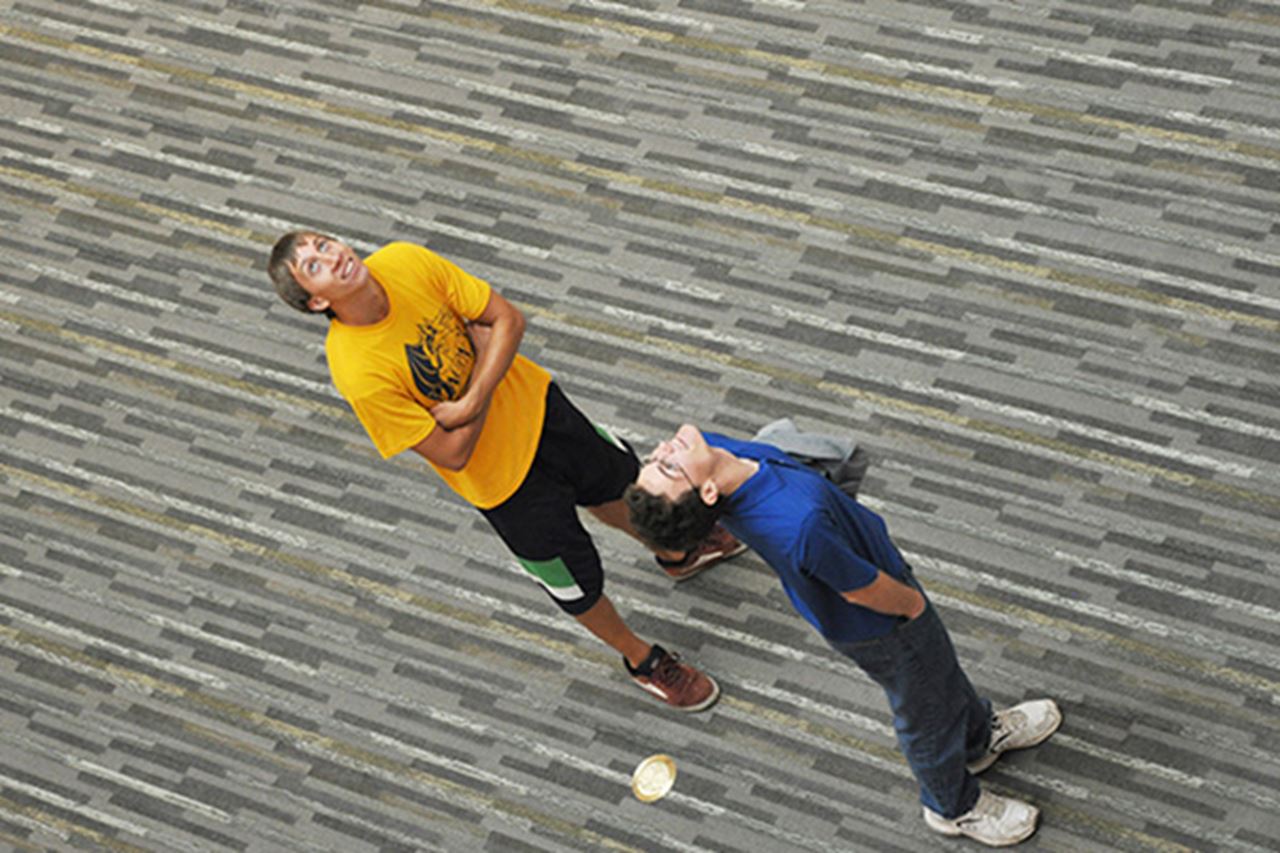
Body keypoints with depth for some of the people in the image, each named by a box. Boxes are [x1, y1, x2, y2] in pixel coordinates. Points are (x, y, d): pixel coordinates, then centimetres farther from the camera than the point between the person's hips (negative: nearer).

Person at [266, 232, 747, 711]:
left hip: (534, 401, 5)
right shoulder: (358, 375, -34)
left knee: (616, 482, 29)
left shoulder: (405, 261, -20)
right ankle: (644, 661, 46)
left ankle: (677, 552, 63)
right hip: (503, 477, -5)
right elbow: (452, 455, -27)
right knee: (580, 585, 15)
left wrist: (472, 400, -29)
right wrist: (480, 345, -21)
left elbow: (507, 320, -14)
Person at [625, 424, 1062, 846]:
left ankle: (980, 734, 64)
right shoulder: (801, 527, -48)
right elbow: (864, 590, -31)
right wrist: (914, 604, -7)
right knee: (924, 710, 23)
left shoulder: (719, 450, -28)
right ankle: (954, 806, 53)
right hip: (879, 627, -7)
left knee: (941, 668, 33)